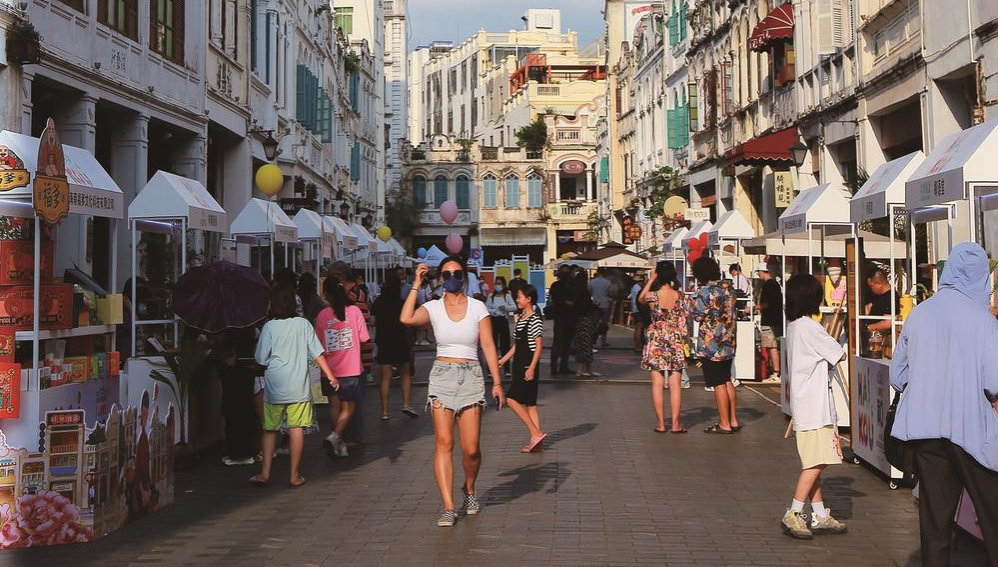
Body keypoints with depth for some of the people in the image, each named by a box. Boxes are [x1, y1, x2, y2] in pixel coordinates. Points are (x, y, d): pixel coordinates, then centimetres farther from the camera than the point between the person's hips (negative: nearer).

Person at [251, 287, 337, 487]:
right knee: (297, 429, 4)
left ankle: (265, 473, 8)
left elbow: (261, 359, -2)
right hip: (298, 387, 1)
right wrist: (330, 375, 4)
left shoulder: (269, 327, -5)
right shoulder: (303, 324, 0)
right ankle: (295, 475, 7)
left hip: (274, 387, 0)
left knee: (270, 429, 11)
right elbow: (317, 353, -1)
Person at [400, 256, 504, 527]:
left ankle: (469, 488, 27)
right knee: (443, 443, -8)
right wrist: (417, 285, -13)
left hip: (471, 376, 0)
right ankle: (448, 507, -6)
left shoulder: (477, 307, 4)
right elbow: (407, 319, -18)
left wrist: (497, 382, -2)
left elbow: (488, 346, 3)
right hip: (442, 375, 0)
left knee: (471, 448, -4)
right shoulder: (433, 308, 3)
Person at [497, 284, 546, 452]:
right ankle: (537, 441, 11)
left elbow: (539, 346, -15)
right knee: (529, 403, 8)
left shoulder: (535, 319, -13)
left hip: (529, 365, -9)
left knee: (512, 399, -13)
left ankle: (536, 433, -10)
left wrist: (532, 368, -20)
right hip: (519, 364, 9)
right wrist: (503, 360, 17)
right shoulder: (520, 317, 14)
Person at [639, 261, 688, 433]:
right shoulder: (680, 296, -5)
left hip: (656, 342, -1)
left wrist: (651, 279, 14)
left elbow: (640, 299, 15)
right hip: (676, 342, 1)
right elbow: (685, 319, 1)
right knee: (675, 384, 4)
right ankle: (675, 424, 4)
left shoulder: (652, 296, -9)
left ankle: (661, 424, 4)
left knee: (657, 384, 3)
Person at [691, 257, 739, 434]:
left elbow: (698, 316, -13)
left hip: (711, 345, -8)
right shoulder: (728, 289, 8)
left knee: (718, 384, -2)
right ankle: (733, 421, 20)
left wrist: (694, 301, 2)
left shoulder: (704, 292, -16)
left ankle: (724, 424, 3)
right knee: (727, 381, 15)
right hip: (728, 344, 8)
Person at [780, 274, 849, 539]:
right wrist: (833, 346, 11)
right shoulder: (810, 327, -15)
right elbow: (840, 355, -8)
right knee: (815, 463, -7)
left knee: (814, 463, 12)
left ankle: (820, 515, 16)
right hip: (815, 407, -10)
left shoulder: (792, 326, 13)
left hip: (804, 405, 10)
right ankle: (793, 514, -6)